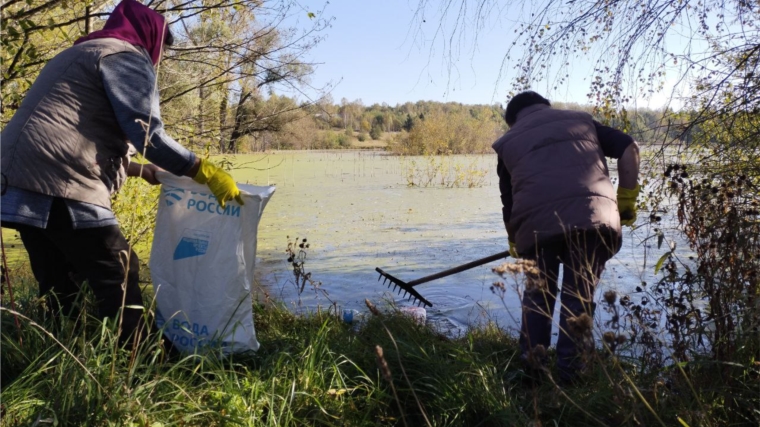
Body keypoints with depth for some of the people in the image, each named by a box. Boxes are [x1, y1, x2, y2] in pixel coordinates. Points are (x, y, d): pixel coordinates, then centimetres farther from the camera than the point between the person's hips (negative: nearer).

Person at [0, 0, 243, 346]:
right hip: (61, 184, -10)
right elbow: (146, 134, -12)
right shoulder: (127, 56, 1)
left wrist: (137, 169, 31)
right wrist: (205, 172, -9)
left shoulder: (80, 54, 31)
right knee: (118, 278, -6)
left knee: (60, 290, 12)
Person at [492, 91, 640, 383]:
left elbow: (508, 204, 24)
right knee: (579, 297, 13)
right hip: (593, 219, 0)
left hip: (537, 225, 0)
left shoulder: (508, 142, 24)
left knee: (538, 294, 21)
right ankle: (568, 374, 12)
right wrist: (626, 201, 20)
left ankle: (531, 366, 18)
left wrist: (515, 244, 38)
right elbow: (629, 148, 16)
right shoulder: (580, 120, 26)